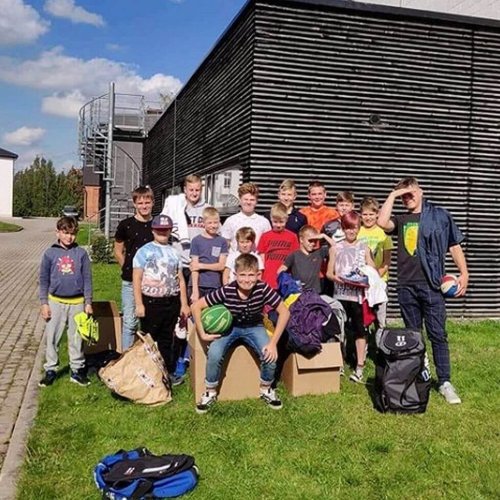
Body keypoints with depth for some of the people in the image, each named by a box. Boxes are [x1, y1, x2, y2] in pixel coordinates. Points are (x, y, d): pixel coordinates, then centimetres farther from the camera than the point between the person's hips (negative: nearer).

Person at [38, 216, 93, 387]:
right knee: (52, 337, 7)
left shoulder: (81, 253, -2)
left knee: (77, 338, 9)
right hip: (55, 302, 0)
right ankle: (50, 370, 20)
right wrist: (44, 303, -1)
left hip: (77, 302, 0)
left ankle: (77, 370, 22)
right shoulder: (50, 253, -1)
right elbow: (44, 280, 3)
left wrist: (88, 302, -1)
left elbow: (87, 279, 2)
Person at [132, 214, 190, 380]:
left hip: (171, 302, 4)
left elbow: (180, 280, 13)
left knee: (167, 340, 13)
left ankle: (168, 372, 22)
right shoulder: (144, 251, -1)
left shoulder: (174, 252, 11)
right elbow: (137, 279, -6)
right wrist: (139, 304, -12)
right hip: (151, 302, -4)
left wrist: (184, 304, 9)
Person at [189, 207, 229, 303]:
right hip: (198, 285, -1)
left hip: (215, 286, 2)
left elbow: (221, 266, 1)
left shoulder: (222, 241, 6)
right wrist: (195, 290, -10)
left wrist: (201, 265, -7)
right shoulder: (196, 241, 1)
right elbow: (194, 267, -4)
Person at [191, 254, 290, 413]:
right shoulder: (227, 291, -27)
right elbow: (196, 307, -20)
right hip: (229, 327, -1)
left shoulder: (263, 289, -26)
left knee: (270, 355, -22)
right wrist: (203, 334, -21)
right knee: (214, 355, -26)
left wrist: (273, 342, -22)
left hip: (254, 327, 1)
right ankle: (210, 392, 1)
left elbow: (284, 312, -19)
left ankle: (266, 389, 8)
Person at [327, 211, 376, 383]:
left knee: (359, 329, 2)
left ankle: (360, 367, 8)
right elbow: (328, 272, 5)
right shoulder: (336, 248, 7)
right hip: (340, 294, 1)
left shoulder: (364, 248, 7)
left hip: (359, 295, -1)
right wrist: (335, 278, -15)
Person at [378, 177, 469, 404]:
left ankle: (445, 382, 4)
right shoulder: (401, 220, 11)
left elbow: (454, 246, 8)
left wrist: (464, 273, 0)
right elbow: (382, 223, -11)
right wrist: (392, 195, -2)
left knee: (437, 334, -2)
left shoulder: (440, 215, 6)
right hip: (406, 285, 3)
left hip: (431, 284, -3)